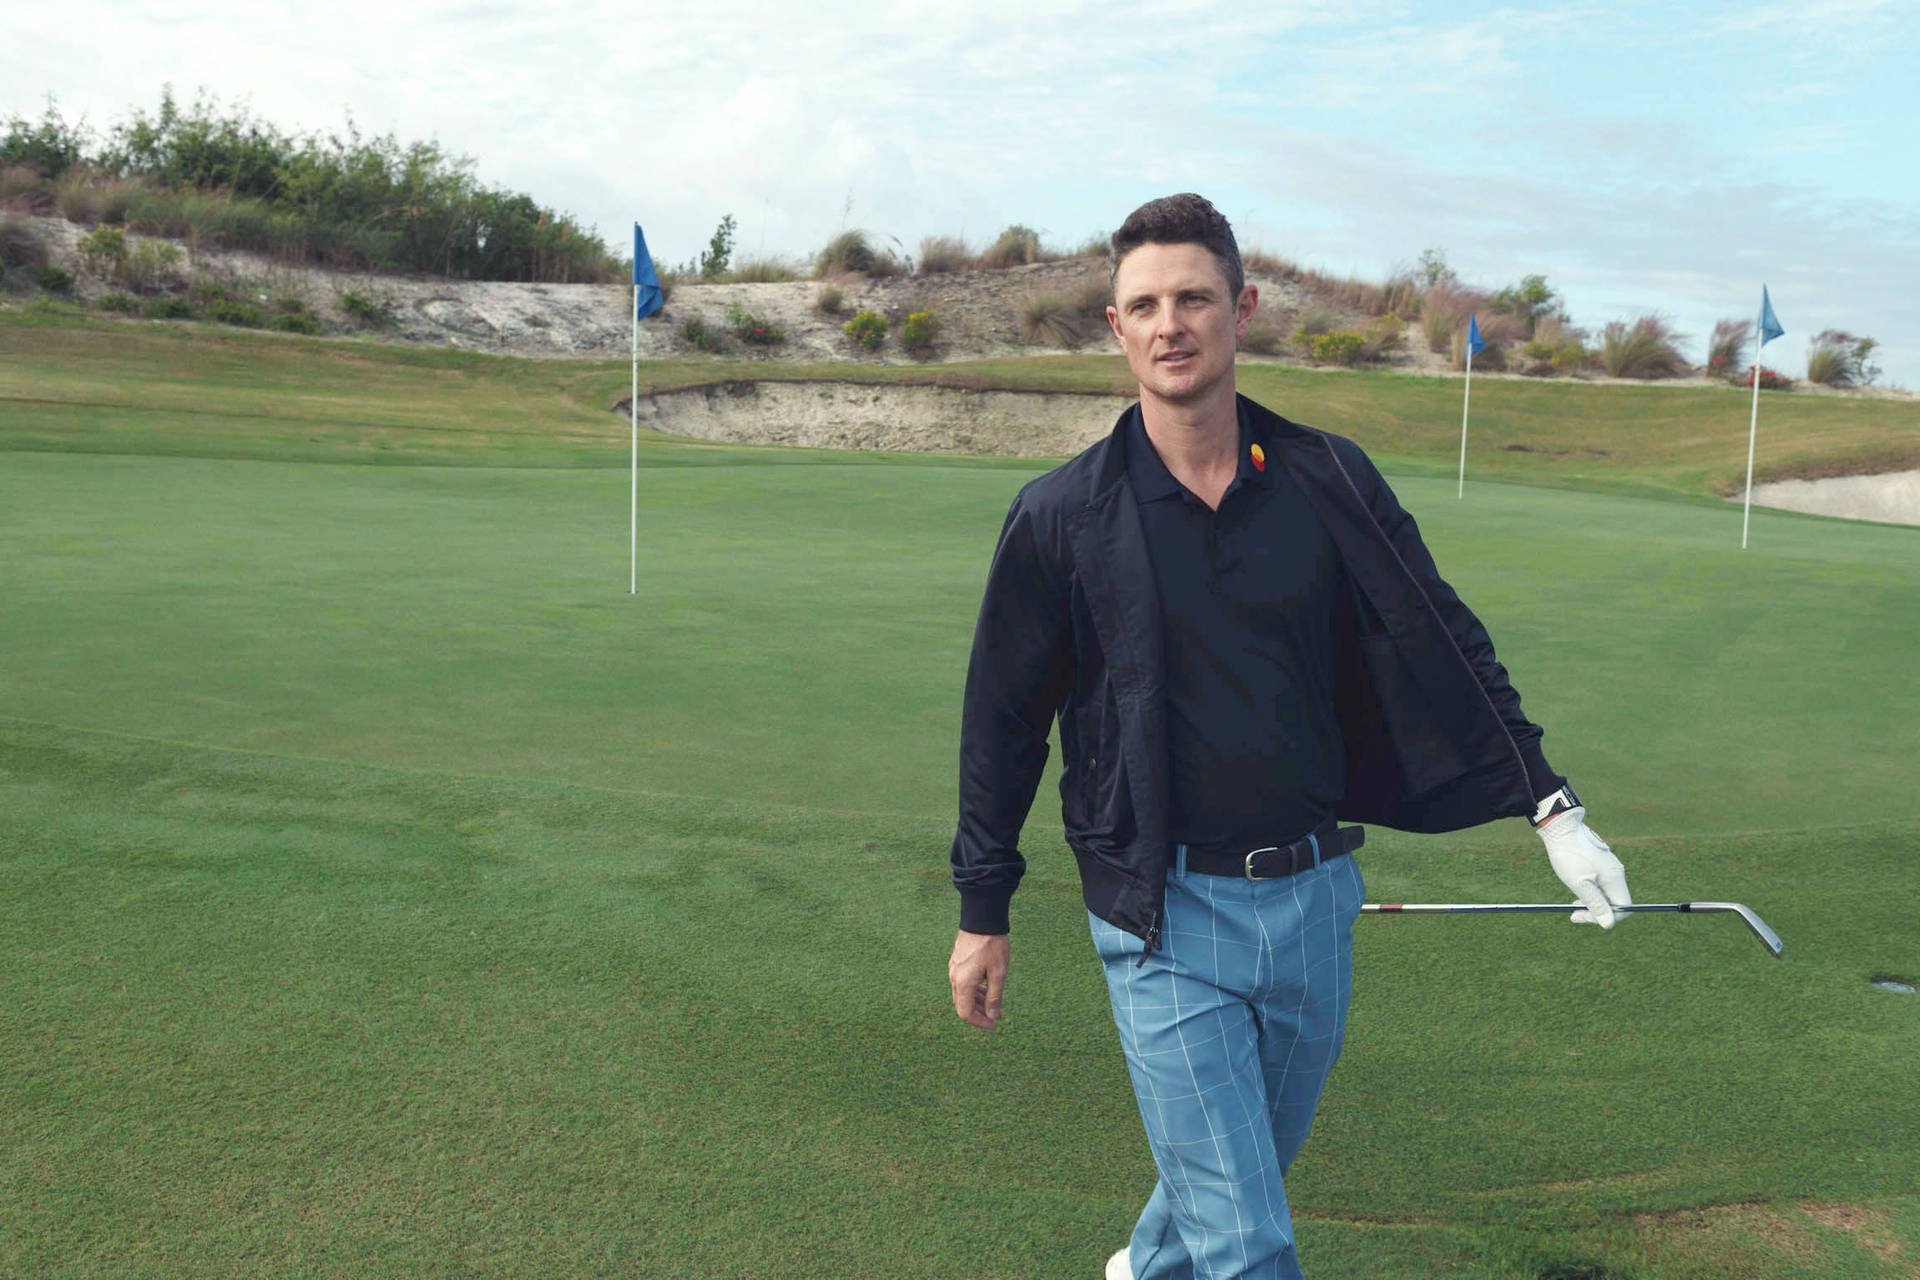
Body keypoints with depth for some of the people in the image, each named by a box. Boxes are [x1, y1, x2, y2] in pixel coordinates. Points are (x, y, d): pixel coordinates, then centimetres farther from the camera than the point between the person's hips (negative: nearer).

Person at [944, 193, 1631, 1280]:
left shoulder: (1331, 483, 0)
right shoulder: (1062, 517, -6)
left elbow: (1446, 646, 7)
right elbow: (1004, 720, 2)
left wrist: (1552, 806, 2)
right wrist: (983, 913, 5)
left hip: (1314, 898, 4)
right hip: (1165, 914, -3)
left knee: (1262, 1161, 23)